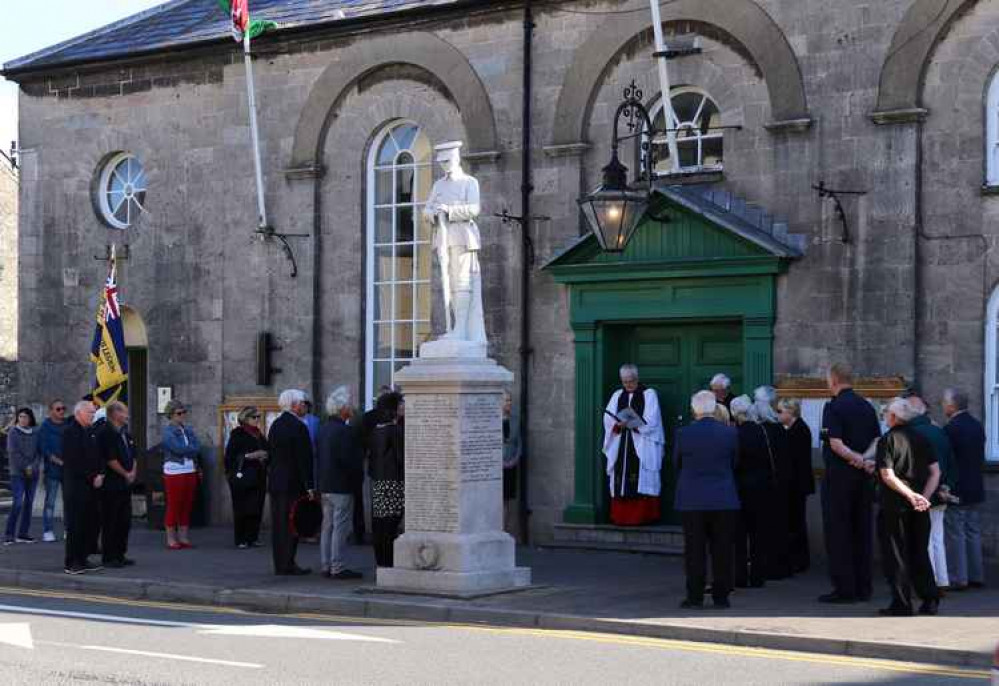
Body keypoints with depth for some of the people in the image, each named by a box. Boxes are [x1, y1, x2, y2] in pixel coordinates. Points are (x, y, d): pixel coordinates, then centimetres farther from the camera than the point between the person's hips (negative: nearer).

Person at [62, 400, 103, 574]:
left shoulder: (91, 432, 16)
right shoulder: (71, 431, -10)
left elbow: (97, 456, 21)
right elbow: (74, 461, -16)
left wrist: (100, 474, 3)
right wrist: (92, 478, -14)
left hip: (91, 485, 8)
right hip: (76, 484, -8)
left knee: (89, 523, 9)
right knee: (75, 525, -6)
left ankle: (82, 560, 16)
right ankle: (72, 563, -2)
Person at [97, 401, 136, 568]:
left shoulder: (125, 433, 16)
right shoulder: (106, 433, -12)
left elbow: (133, 455, 21)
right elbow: (110, 460, -17)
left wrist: (133, 472, 3)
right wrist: (126, 474, -8)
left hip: (125, 485, 9)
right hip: (111, 484, -9)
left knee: (125, 521, 11)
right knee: (110, 523, -4)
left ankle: (120, 555, 18)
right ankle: (109, 557, 1)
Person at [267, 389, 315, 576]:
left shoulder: (275, 425, 12)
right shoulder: (298, 427, -13)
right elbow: (304, 459, -15)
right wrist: (309, 486, -12)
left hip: (275, 482, 8)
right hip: (293, 483, -8)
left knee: (278, 524, 9)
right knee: (291, 524, -4)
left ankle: (280, 564, 13)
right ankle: (287, 565, -4)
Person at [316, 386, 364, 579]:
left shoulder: (324, 430, 11)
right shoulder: (345, 431, -17)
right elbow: (351, 460, -20)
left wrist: (319, 484, 17)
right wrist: (359, 470, 0)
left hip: (324, 485, 9)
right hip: (341, 486, -9)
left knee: (328, 525, 13)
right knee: (341, 527, -5)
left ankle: (326, 565, 17)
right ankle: (338, 567, -4)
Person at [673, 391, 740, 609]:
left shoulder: (683, 434, -7)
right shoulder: (730, 433, -3)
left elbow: (676, 464, 5)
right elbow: (735, 463, 9)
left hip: (692, 500, -1)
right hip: (724, 500, 1)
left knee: (694, 550, 4)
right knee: (722, 550, 6)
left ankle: (695, 596, 4)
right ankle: (721, 595, 8)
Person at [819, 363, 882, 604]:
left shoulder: (833, 407, -10)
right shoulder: (867, 406, 11)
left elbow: (836, 444, -19)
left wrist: (860, 461, -18)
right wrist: (867, 462, -5)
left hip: (839, 475, -7)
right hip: (863, 477, 7)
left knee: (838, 532, -2)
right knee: (862, 532, 10)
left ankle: (844, 588, -3)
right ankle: (863, 587, 13)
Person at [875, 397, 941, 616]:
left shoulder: (887, 440, -7)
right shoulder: (922, 439, 9)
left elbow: (887, 476, -16)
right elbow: (935, 472, 4)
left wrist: (912, 496, -18)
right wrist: (924, 497, -4)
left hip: (894, 505, -5)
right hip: (919, 507, 5)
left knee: (896, 555, 1)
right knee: (920, 552, 14)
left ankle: (901, 604, 1)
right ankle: (930, 600, 12)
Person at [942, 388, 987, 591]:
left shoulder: (950, 429, -17)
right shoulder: (977, 426, 7)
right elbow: (980, 457, 14)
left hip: (956, 491, -8)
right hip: (976, 490, 8)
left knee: (955, 535, -2)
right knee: (973, 533, 13)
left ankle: (957, 579, 0)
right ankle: (976, 576, 17)